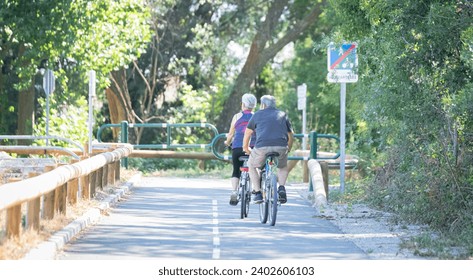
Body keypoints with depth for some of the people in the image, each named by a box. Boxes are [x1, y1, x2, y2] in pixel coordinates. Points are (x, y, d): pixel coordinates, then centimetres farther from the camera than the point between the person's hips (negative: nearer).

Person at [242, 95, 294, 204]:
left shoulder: (257, 115, 19)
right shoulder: (282, 115, 24)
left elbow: (247, 133, 24)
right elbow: (291, 135, 28)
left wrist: (246, 148, 39)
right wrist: (288, 149, 43)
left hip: (262, 147, -2)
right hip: (281, 148, 2)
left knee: (251, 165, 26)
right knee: (283, 167, 31)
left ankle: (257, 192, 13)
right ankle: (281, 188, 6)